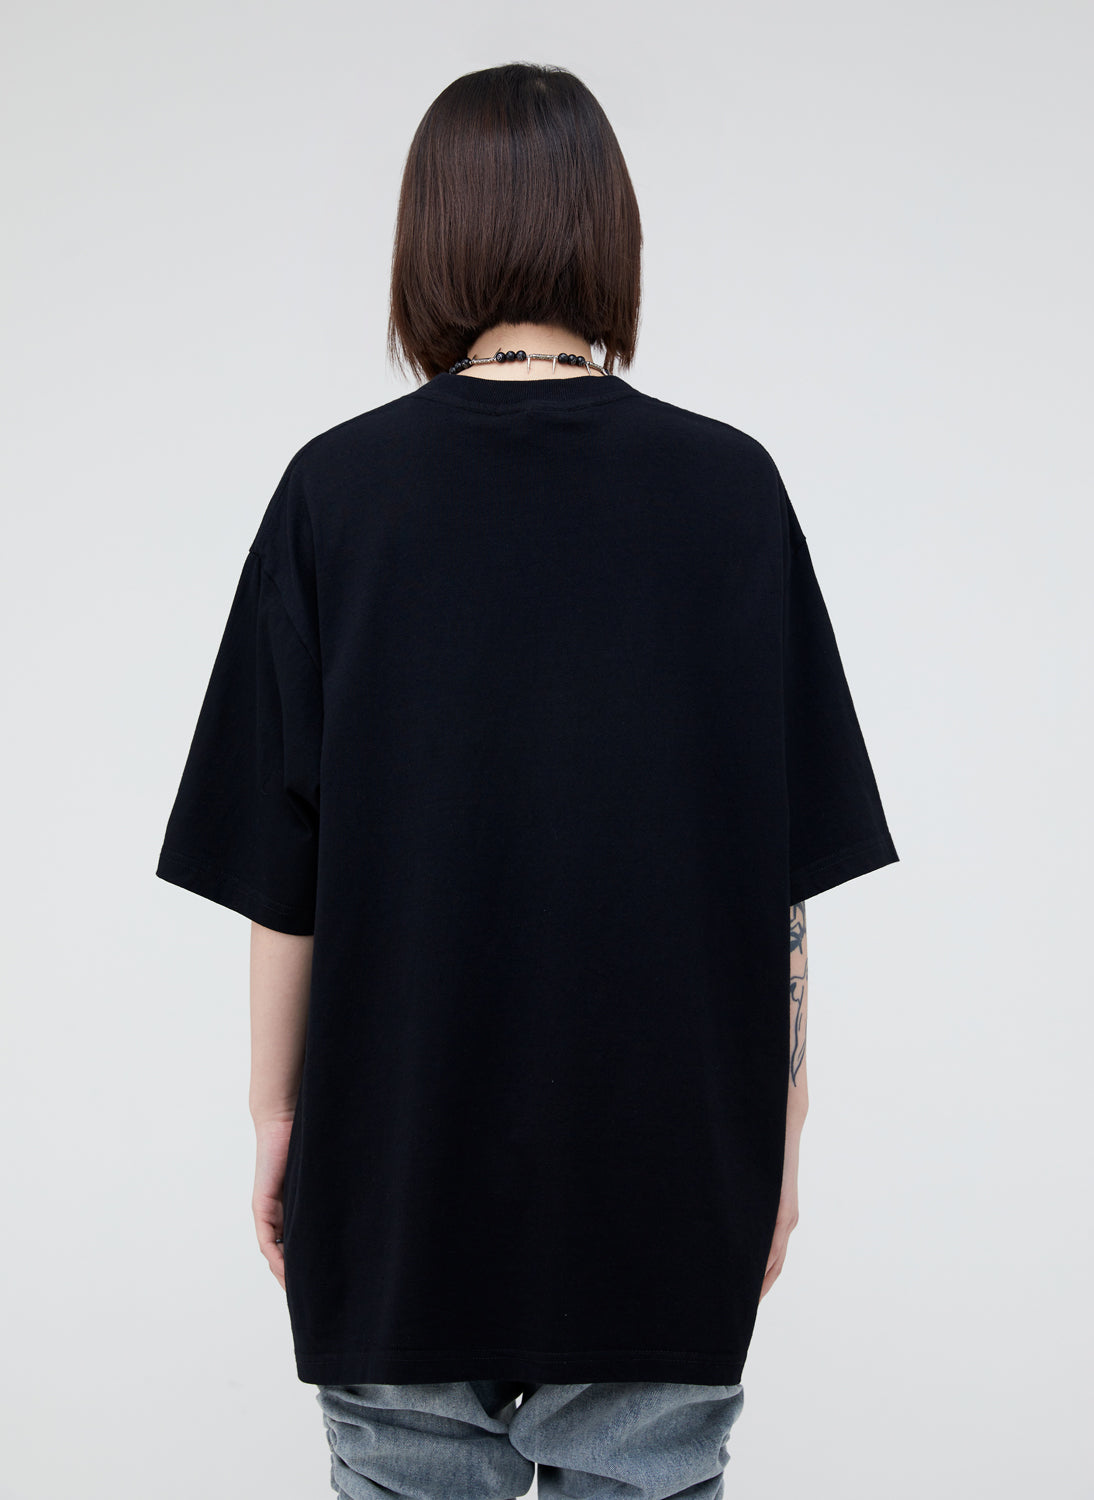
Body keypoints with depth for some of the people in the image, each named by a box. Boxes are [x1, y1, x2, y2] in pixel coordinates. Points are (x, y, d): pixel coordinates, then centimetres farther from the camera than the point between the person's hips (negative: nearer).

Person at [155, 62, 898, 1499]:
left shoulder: (340, 488, -7)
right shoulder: (730, 487, -5)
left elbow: (280, 865, -4)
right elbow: (787, 866, -2)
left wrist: (276, 1109, 7)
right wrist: (782, 1126, 8)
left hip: (399, 1152, 0)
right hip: (667, 1155, 1)